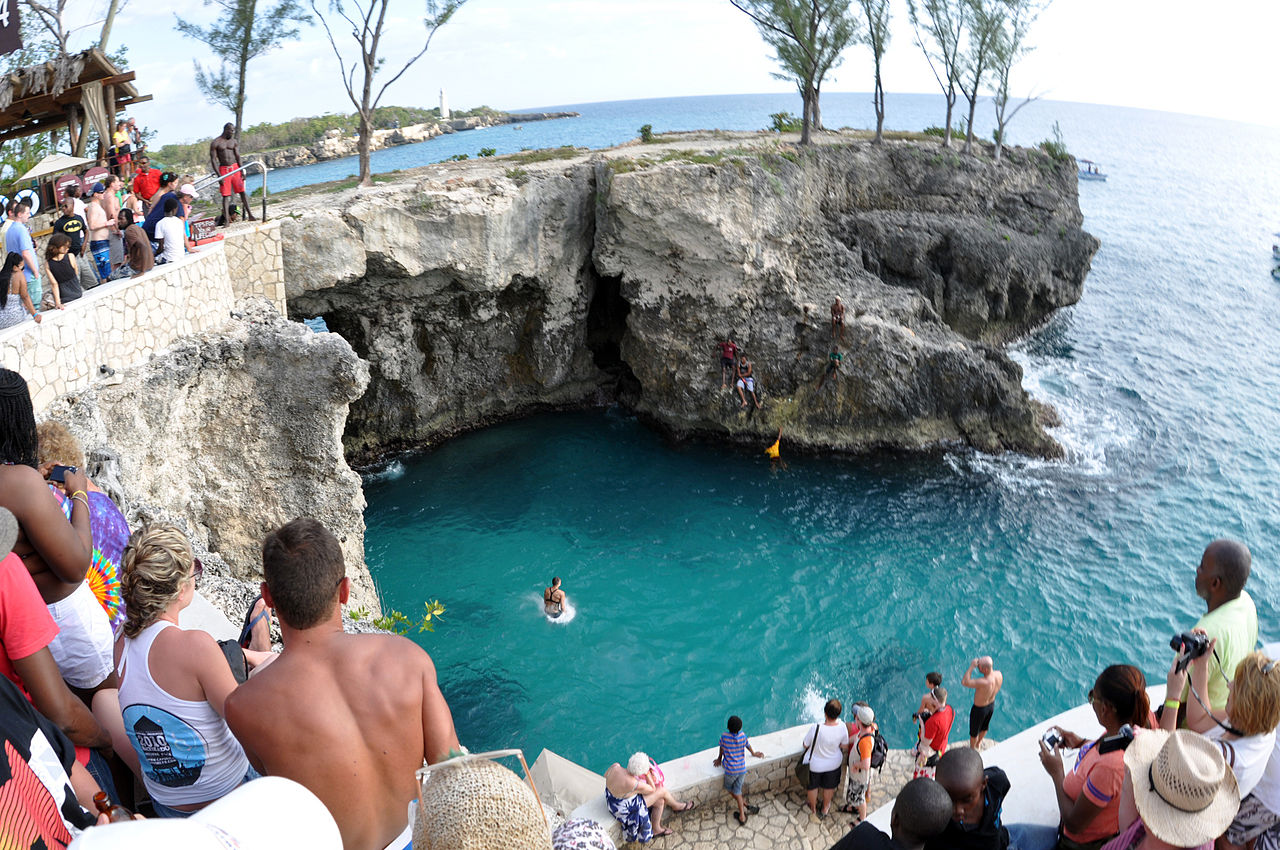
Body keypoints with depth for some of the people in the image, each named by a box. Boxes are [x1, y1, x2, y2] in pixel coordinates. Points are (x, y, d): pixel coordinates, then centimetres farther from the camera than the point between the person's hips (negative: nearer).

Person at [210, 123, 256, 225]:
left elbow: (238, 156, 5)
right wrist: (219, 176, -14)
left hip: (235, 168, 3)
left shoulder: (234, 141, 7)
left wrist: (242, 171, -4)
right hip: (223, 170, -3)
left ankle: (250, 215, 3)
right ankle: (226, 220, 0)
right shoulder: (215, 143, -4)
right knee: (225, 195, -2)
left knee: (242, 192, 0)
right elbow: (213, 160, -6)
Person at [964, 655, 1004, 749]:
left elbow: (964, 682, -39)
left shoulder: (984, 682, -45)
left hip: (979, 709, -7)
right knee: (985, 726, 34)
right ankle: (978, 743, 60)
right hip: (991, 705, 7)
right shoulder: (999, 674, -22)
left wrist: (971, 666, -37)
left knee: (974, 731, 23)